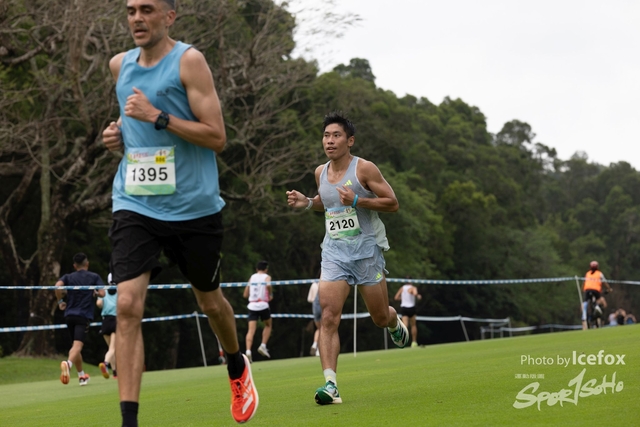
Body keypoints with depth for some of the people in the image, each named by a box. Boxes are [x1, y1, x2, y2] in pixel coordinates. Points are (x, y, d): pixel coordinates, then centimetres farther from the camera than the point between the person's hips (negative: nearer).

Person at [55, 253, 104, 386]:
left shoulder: (68, 277, 9)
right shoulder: (94, 277, 5)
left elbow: (58, 286, -11)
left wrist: (60, 301, 1)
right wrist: (95, 293, 13)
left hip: (69, 315, 4)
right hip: (84, 316, -4)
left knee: (75, 345, 18)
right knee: (77, 345, -17)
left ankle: (81, 376, 23)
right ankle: (68, 363, -47)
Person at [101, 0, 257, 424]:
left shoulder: (189, 61, -9)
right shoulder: (120, 65, 8)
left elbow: (217, 137, -14)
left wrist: (157, 117, -21)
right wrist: (118, 130, 7)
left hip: (194, 208, -3)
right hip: (135, 205, 3)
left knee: (210, 301, 16)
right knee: (127, 306, -14)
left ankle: (237, 366, 48)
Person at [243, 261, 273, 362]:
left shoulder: (252, 277, 15)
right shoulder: (267, 277, 4)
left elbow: (245, 294, 16)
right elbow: (268, 285, -21)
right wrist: (270, 294, -4)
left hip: (252, 305, 3)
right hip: (263, 304, -3)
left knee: (251, 330, -6)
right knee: (268, 325, 21)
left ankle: (248, 351, -25)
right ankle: (263, 346, 5)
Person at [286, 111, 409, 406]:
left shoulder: (364, 169, -9)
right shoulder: (321, 173, 7)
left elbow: (392, 203, -9)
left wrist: (357, 200, -22)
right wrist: (307, 202, 6)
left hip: (366, 249, -3)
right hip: (334, 251, 3)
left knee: (380, 318, 8)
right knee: (329, 317, -14)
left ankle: (395, 323, 47)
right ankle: (330, 385, -19)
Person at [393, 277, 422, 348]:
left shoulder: (402, 288, 6)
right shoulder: (413, 288, -8)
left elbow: (396, 298, 7)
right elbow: (415, 293, -30)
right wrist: (418, 296, -8)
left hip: (403, 307, 3)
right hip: (411, 308, -3)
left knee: (405, 325, -6)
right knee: (413, 325, 15)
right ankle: (414, 341, 19)